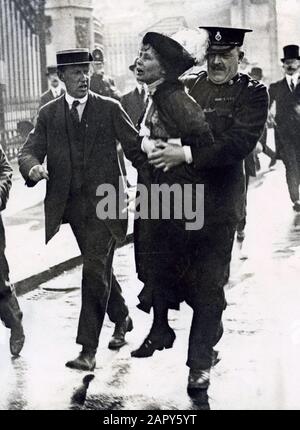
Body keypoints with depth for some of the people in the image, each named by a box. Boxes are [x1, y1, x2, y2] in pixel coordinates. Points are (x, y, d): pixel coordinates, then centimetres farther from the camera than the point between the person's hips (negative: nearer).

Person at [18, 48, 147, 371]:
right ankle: (121, 318, 41)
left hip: (104, 202, -3)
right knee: (99, 268, 17)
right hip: (71, 204, 3)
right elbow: (28, 151, -1)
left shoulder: (110, 109, 1)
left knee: (95, 269, -10)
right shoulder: (48, 114, 7)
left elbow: (136, 148, 2)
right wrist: (33, 167, -24)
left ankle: (88, 349, -6)